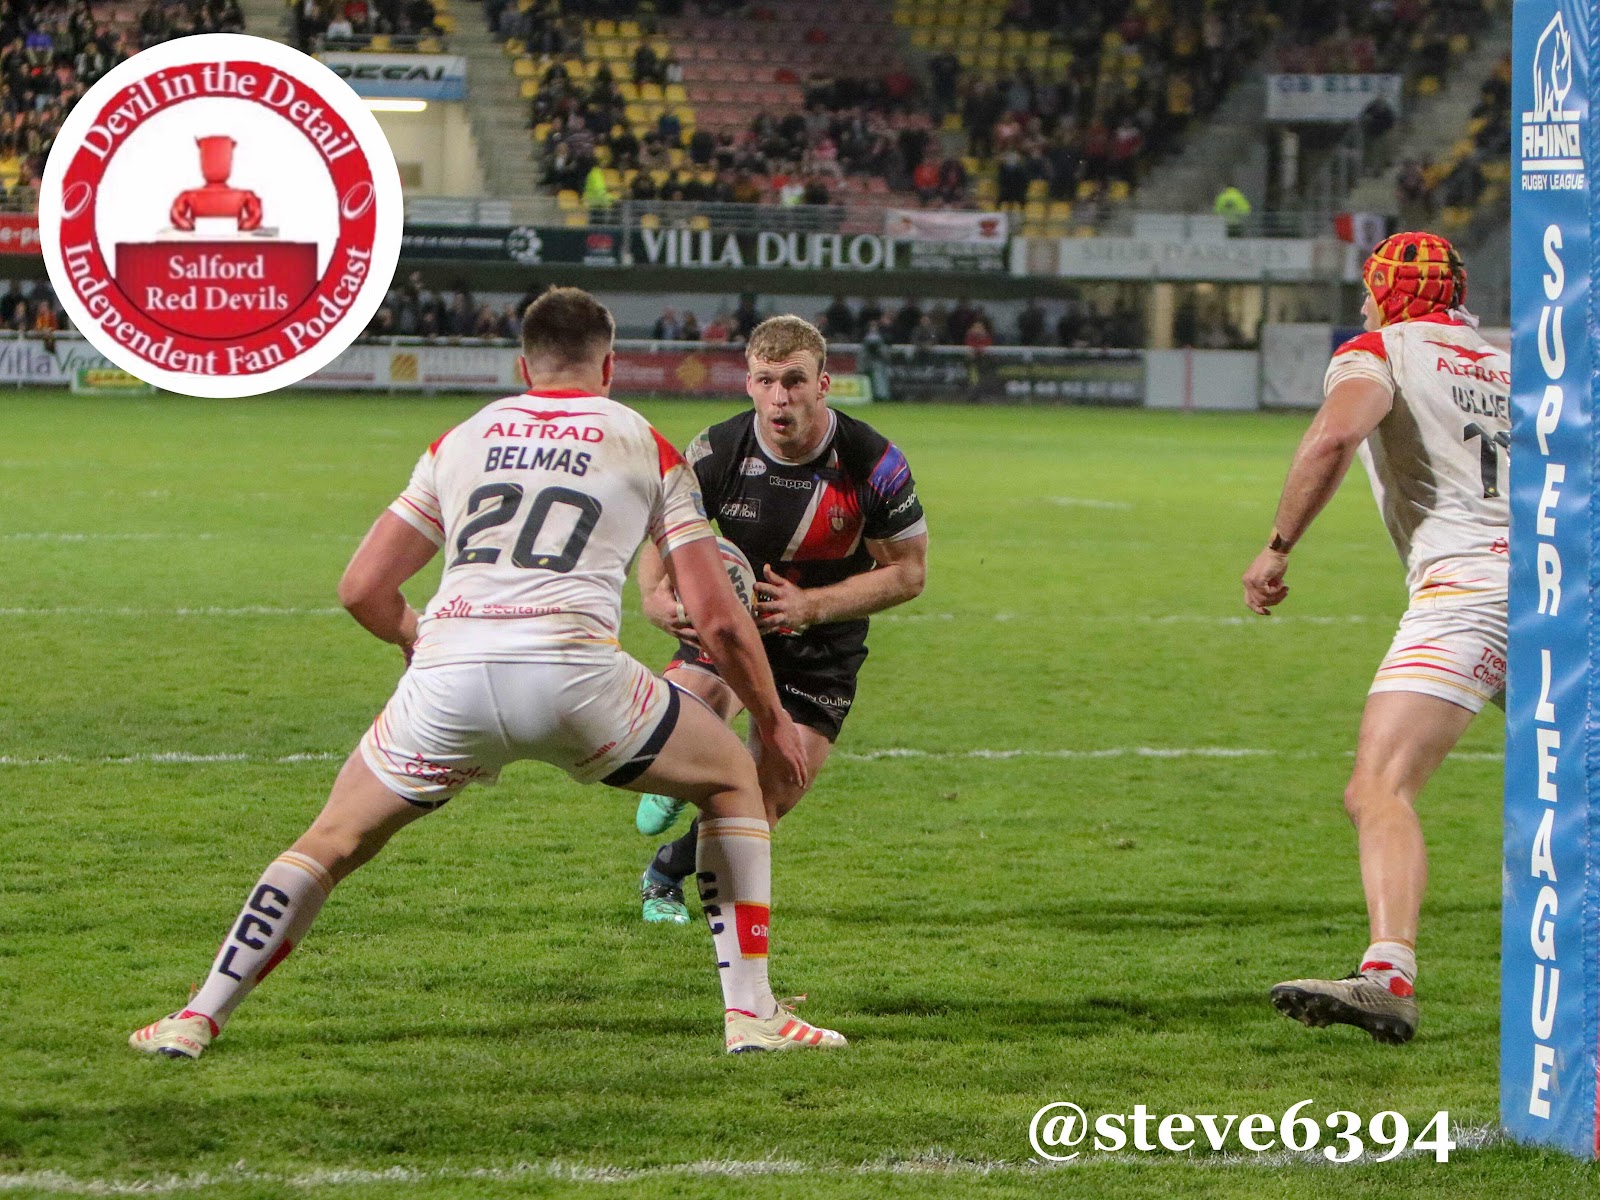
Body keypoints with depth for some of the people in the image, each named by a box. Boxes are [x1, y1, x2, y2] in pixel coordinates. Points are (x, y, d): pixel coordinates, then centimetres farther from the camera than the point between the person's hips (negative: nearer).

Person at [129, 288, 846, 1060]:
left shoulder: (462, 440, 24)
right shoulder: (645, 447, 18)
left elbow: (362, 589, 22)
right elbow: (716, 617, 13)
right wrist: (772, 721, 27)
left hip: (447, 677, 2)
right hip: (572, 673, -2)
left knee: (333, 842, 22)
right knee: (732, 779, 22)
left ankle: (198, 1019, 15)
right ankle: (750, 1012, 14)